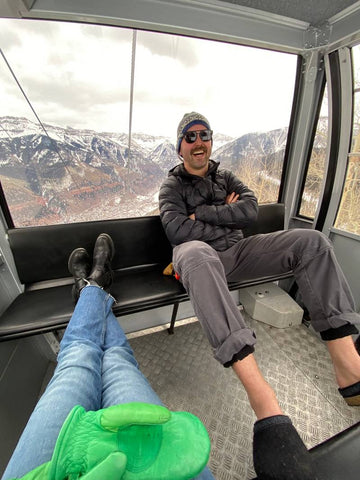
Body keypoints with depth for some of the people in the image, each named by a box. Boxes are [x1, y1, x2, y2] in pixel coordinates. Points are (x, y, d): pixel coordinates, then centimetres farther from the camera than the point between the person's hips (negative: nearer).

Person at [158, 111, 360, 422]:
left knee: (311, 241, -13)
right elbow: (177, 230, -12)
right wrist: (226, 217, -4)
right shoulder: (172, 186, 9)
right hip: (199, 255, -4)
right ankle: (261, 395, -43)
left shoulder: (225, 177, 20)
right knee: (197, 253, -41)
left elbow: (250, 210, 0)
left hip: (235, 251, 5)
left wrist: (202, 213, -6)